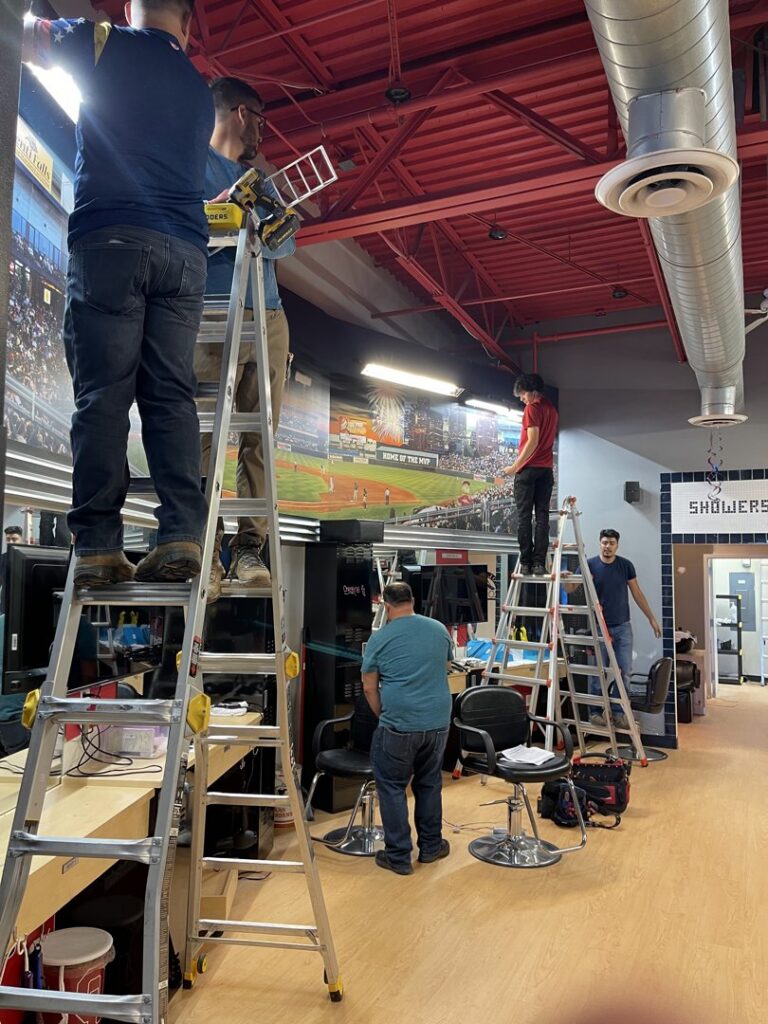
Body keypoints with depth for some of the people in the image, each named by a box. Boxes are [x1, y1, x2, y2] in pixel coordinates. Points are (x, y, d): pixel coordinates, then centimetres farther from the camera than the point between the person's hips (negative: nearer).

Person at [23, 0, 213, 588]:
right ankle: (182, 538, -12)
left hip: (110, 237, -3)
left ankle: (98, 546, -13)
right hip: (185, 251, 4)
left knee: (103, 393, -8)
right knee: (172, 396, -2)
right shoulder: (198, 89, 26)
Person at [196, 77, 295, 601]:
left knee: (260, 437, -3)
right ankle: (207, 556, -10)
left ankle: (250, 549, -3)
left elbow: (287, 242, 14)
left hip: (270, 316, 5)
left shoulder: (262, 177, 28)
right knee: (207, 434, -11)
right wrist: (219, 208, -10)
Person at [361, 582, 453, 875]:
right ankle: (430, 846, 31)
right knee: (429, 784, 20)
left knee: (392, 787, 9)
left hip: (399, 725, -4)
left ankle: (398, 856, 14)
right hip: (438, 722, 5)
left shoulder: (379, 638, -6)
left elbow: (369, 688, -1)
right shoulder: (439, 629, 5)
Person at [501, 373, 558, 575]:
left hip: (528, 469, -6)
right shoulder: (552, 409, 16)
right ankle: (539, 562, 0)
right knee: (542, 516, 3)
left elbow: (533, 441, -15)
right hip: (546, 469, 7)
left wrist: (515, 466, -13)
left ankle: (526, 563, -3)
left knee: (524, 517, -2)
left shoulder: (532, 408, -8)